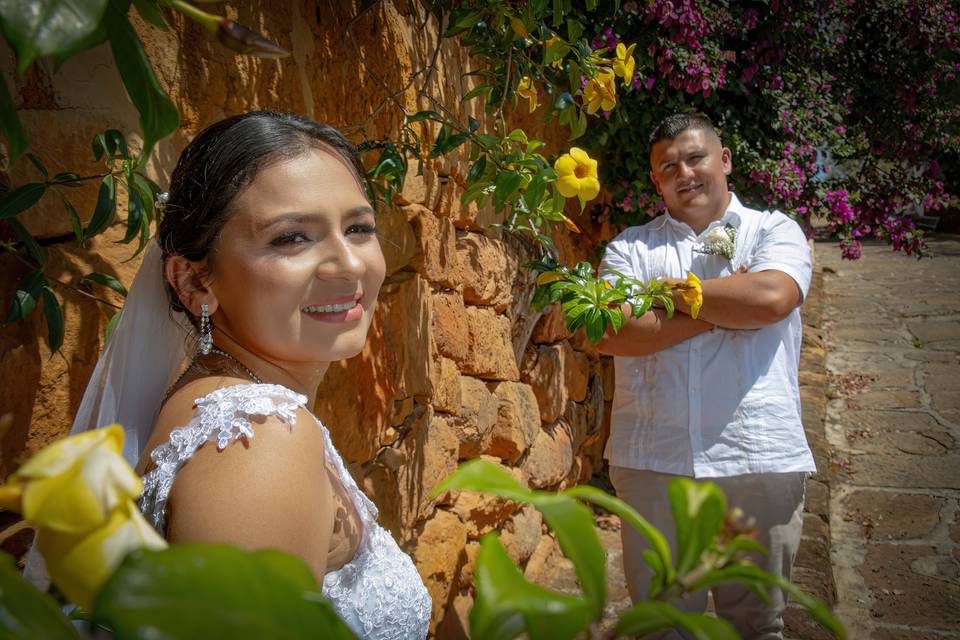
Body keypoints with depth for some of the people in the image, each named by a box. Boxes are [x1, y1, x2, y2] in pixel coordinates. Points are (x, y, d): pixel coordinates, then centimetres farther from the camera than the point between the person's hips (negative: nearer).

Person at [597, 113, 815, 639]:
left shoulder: (775, 230, 8)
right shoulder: (630, 247, 10)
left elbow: (770, 297, -15)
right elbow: (609, 333, -7)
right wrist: (722, 309, -8)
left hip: (760, 458, -1)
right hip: (651, 460, 1)